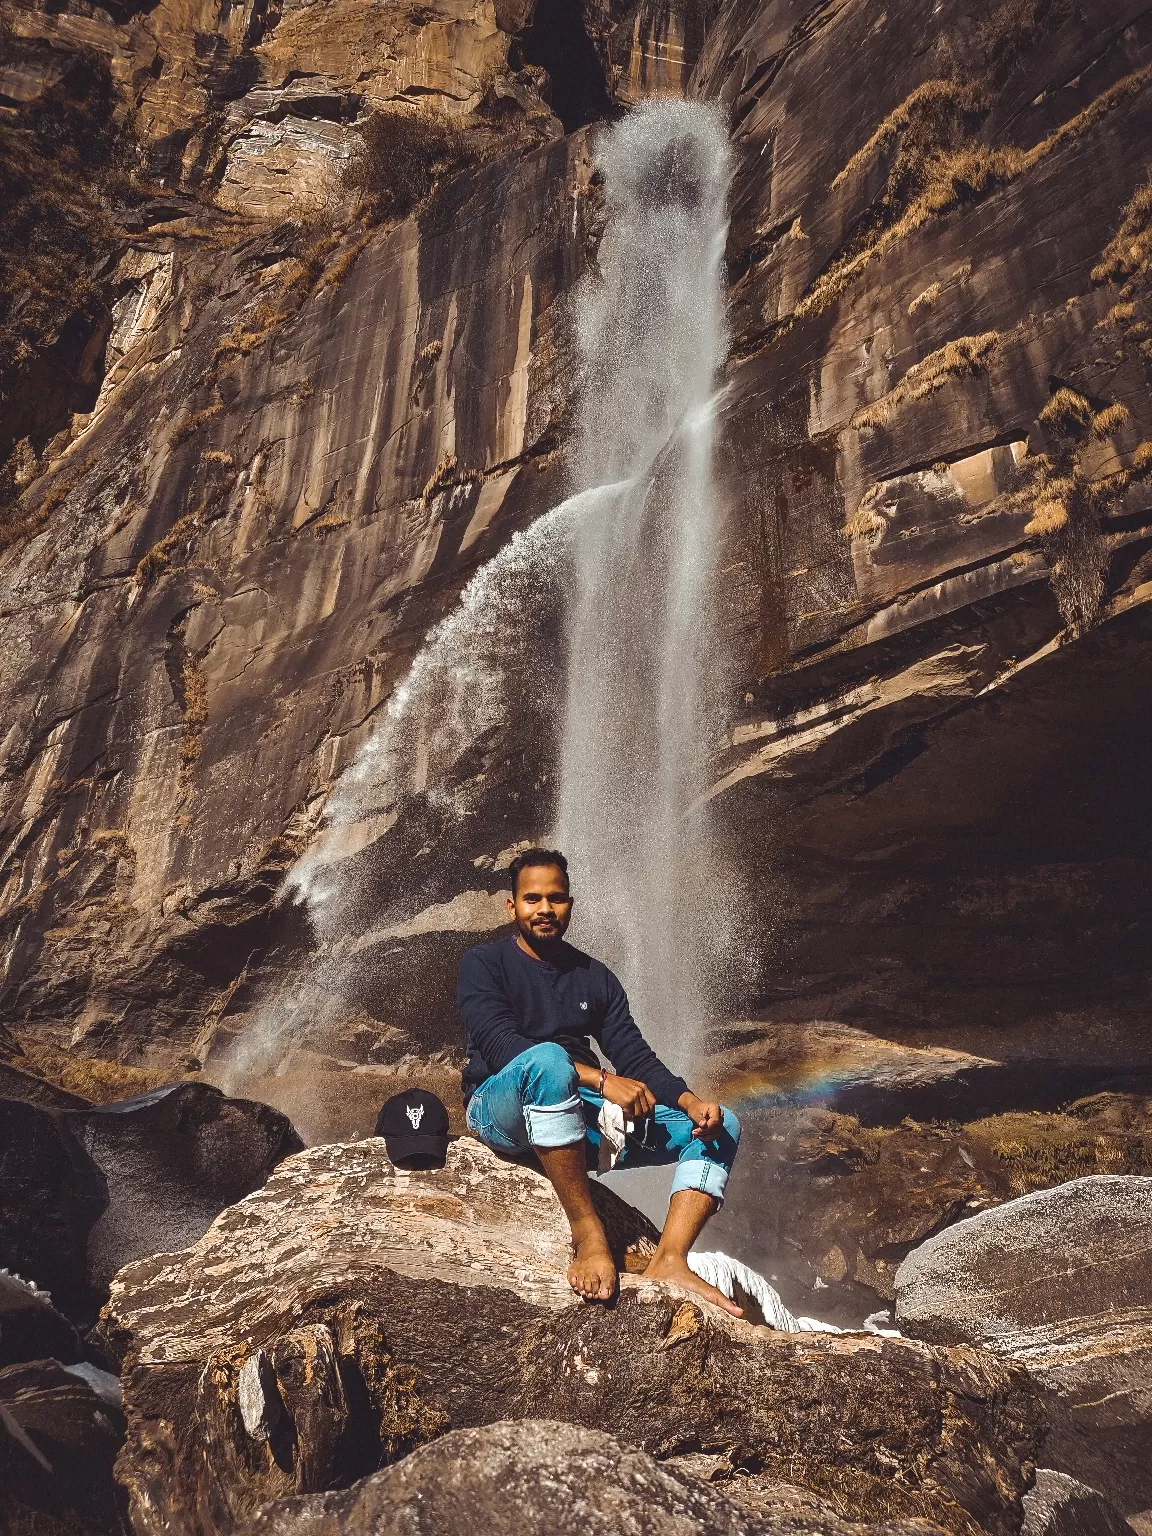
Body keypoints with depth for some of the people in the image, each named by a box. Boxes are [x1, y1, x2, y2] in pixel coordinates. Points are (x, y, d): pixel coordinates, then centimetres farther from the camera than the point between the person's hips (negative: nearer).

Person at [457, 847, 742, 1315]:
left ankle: (668, 1261, -28)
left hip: (582, 1116, 5)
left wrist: (689, 1100, -15)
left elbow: (635, 1056, 5)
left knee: (720, 1125, -9)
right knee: (548, 1058, -39)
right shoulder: (483, 965, -1)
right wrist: (600, 1079, -26)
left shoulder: (595, 977, 13)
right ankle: (588, 1233, -32)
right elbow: (500, 1046, -17)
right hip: (504, 1112, -5)